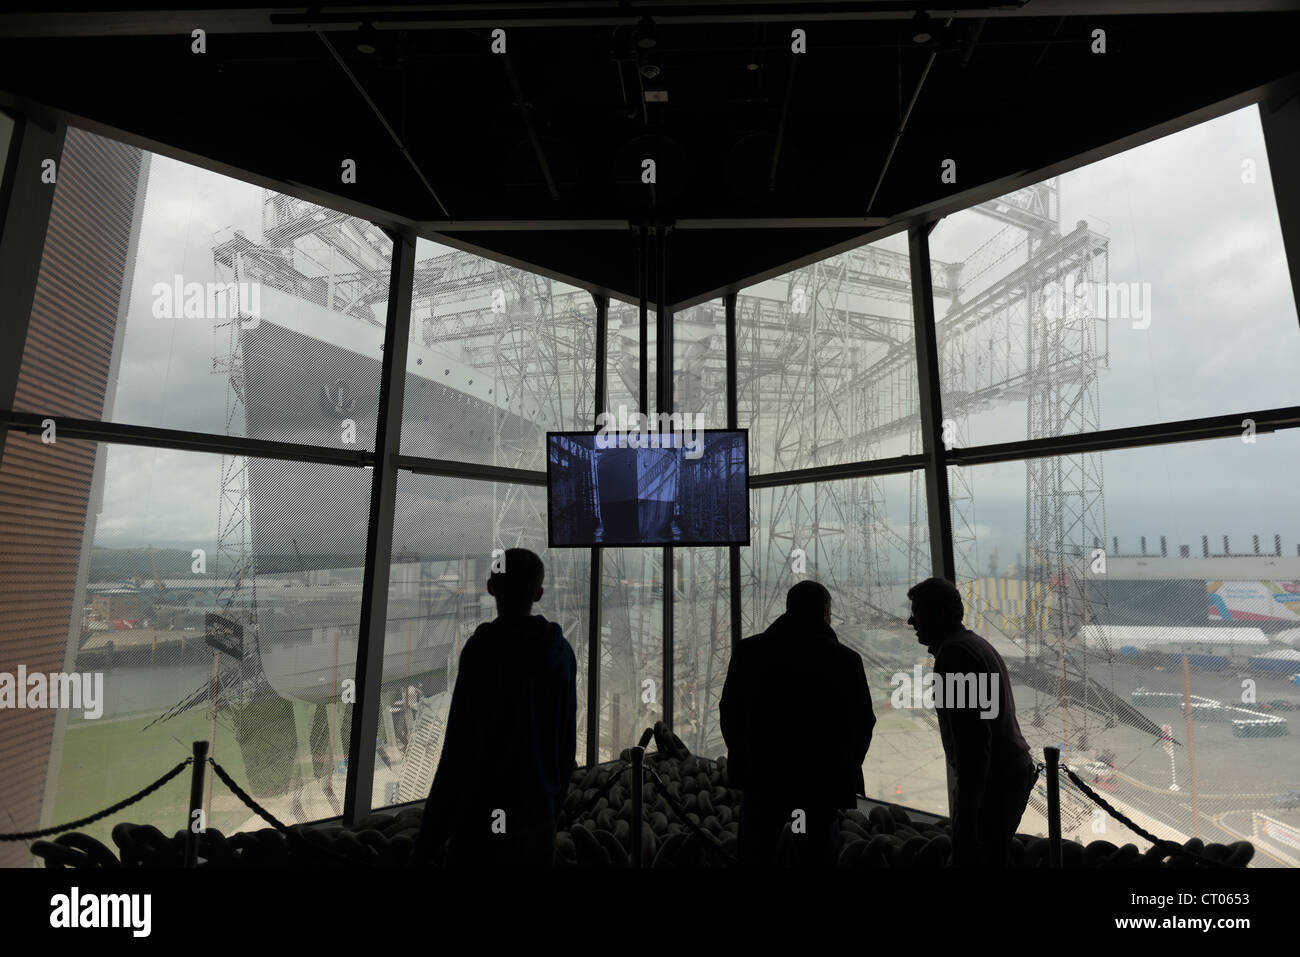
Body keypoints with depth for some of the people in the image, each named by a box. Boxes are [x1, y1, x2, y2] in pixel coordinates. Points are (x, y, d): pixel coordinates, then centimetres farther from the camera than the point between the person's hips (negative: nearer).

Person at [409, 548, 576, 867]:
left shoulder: (484, 649, -17)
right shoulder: (561, 651, 0)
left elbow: (461, 755, -18)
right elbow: (567, 744, 8)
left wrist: (425, 846, -10)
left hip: (485, 825, -5)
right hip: (539, 822, 6)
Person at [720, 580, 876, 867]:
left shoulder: (748, 651, -5)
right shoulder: (846, 660, -9)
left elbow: (729, 712, 1)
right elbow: (864, 723, -1)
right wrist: (845, 773, 13)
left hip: (761, 778, 2)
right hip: (822, 781, -1)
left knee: (754, 856, 18)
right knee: (816, 857, 14)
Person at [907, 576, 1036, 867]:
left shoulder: (954, 652, -18)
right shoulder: (977, 644, 15)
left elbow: (973, 734, -24)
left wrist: (967, 802, -22)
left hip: (990, 781, -10)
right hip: (1012, 772, 10)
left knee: (971, 856, -3)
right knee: (994, 857, 20)